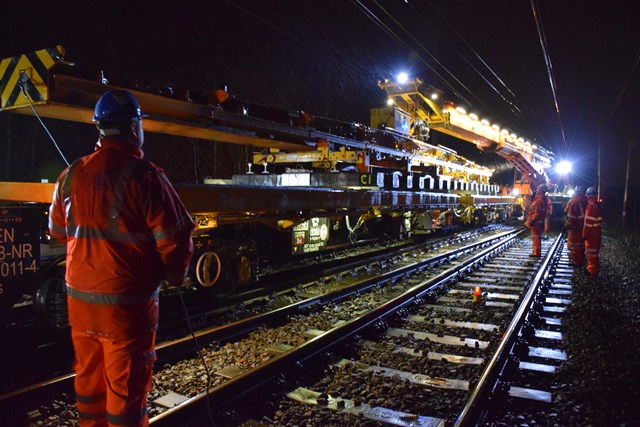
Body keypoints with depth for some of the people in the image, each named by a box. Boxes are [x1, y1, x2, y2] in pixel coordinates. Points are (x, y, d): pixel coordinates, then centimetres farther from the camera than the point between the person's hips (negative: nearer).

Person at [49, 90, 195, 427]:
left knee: (89, 378, 23)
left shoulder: (71, 175, 0)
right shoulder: (145, 176, -18)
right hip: (127, 303, -6)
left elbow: (58, 229, 14)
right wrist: (174, 276, 2)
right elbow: (175, 238, -17)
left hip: (79, 297, 6)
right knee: (126, 387, 8)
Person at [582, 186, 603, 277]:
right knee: (594, 252, 19)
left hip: (591, 233, -9)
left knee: (591, 253, -1)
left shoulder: (591, 206, -21)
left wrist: (584, 234, -16)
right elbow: (598, 220, 15)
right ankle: (594, 269, 30)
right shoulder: (597, 205, 8)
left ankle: (592, 271, 5)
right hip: (596, 232, 9)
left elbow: (588, 222, -22)